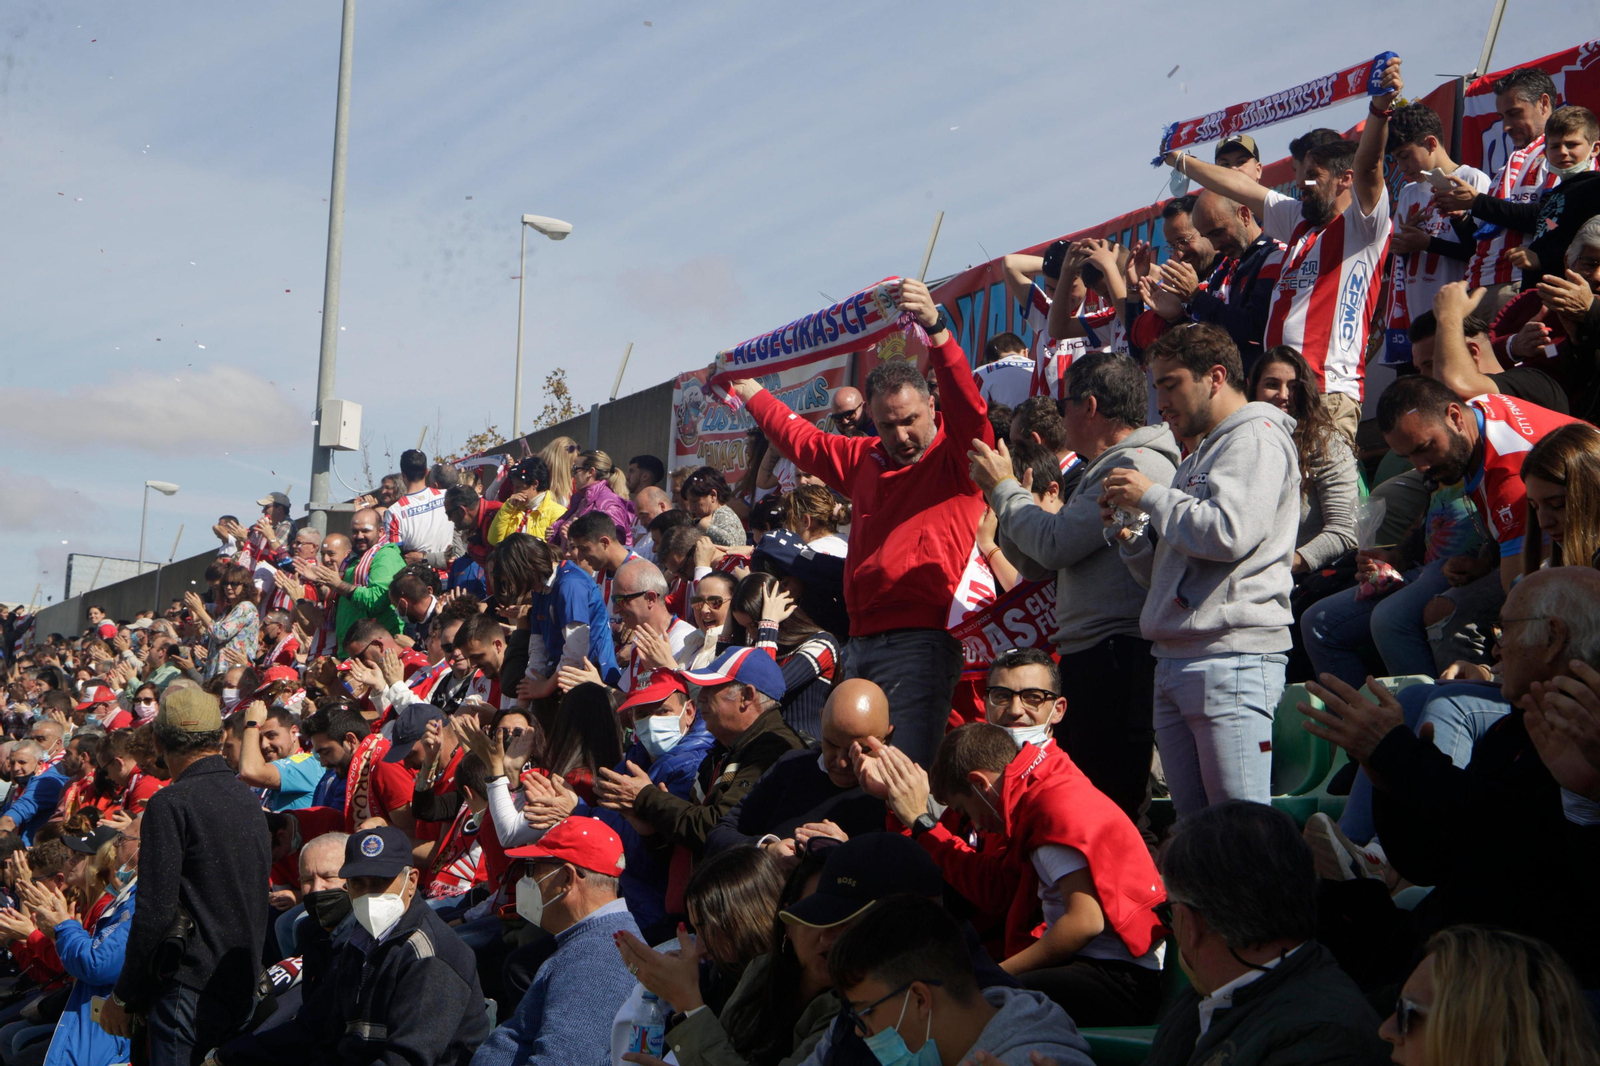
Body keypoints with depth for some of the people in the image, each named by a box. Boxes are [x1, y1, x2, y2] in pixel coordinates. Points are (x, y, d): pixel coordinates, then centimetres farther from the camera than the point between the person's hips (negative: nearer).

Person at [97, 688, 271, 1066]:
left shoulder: (171, 804, -12)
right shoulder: (249, 800, 12)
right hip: (243, 989, 8)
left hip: (190, 991, -8)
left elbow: (155, 912, -16)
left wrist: (123, 995, -7)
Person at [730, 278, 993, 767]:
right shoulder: (864, 460, 19)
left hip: (919, 642, -7)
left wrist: (936, 329, -36)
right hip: (862, 641, 8)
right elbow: (803, 440, 35)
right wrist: (749, 390, 46)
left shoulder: (957, 456, -1)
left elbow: (968, 405, -21)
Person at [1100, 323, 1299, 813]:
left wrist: (1151, 497, -6)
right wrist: (1129, 537, 9)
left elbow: (1229, 532, -20)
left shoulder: (1256, 437, -1)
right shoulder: (1198, 457, 26)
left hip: (1231, 659, -9)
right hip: (1174, 661, 9)